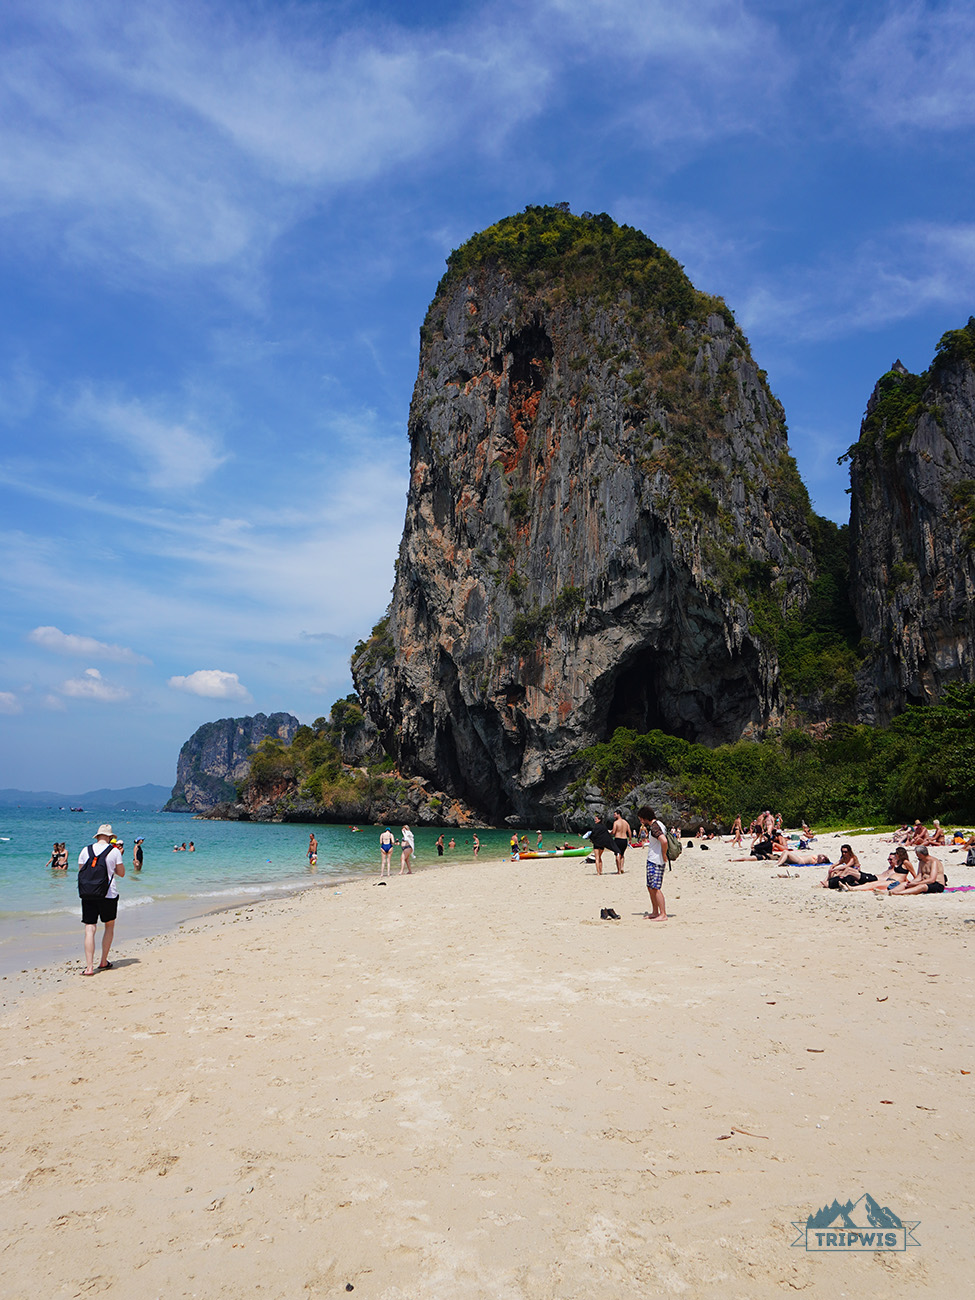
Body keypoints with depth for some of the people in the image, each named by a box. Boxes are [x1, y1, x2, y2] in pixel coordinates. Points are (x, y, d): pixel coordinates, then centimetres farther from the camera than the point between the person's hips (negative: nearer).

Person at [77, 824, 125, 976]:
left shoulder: (85, 850, 3)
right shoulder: (114, 851, -3)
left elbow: (81, 871, 11)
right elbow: (121, 873, 3)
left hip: (87, 894, 2)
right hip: (108, 894, -1)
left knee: (89, 929, 1)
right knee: (109, 926, 17)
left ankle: (89, 967, -7)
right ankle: (103, 962, 20)